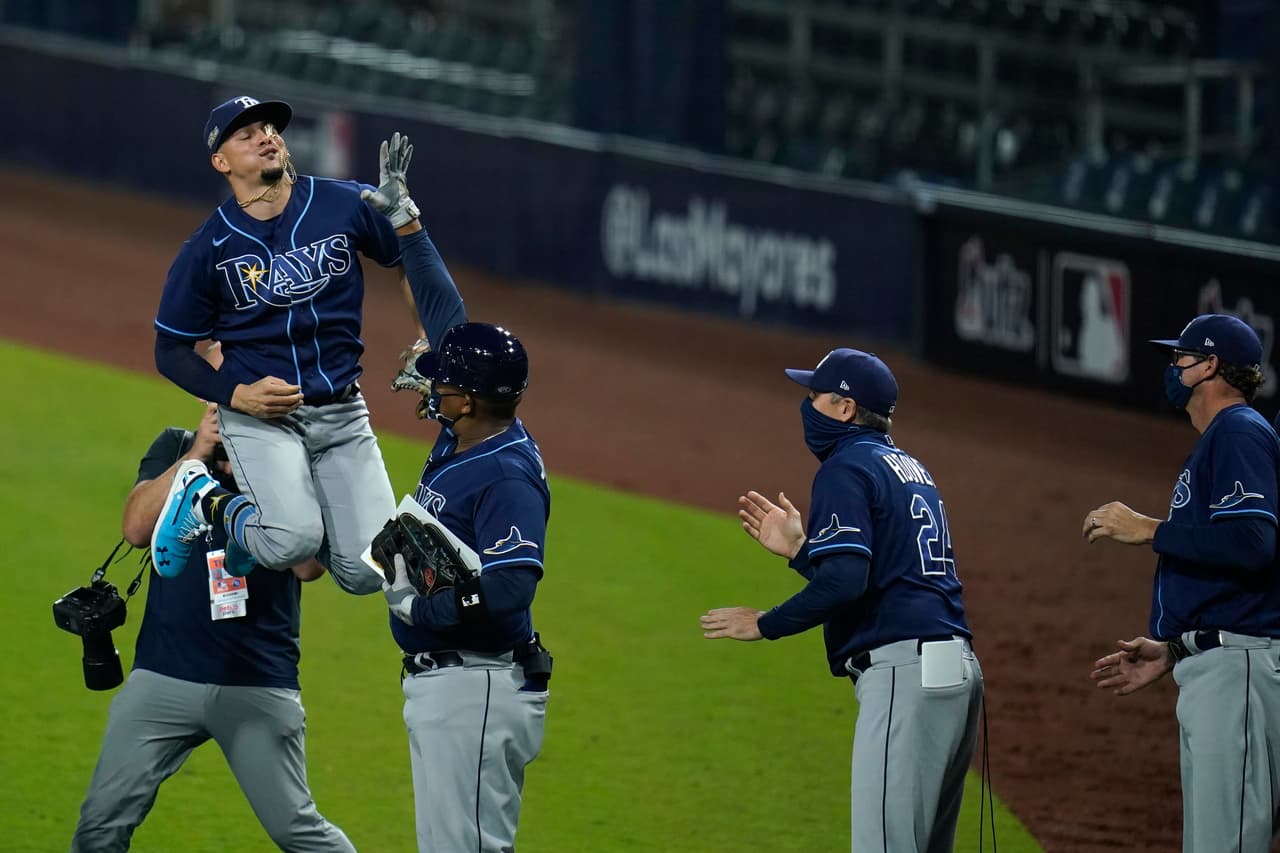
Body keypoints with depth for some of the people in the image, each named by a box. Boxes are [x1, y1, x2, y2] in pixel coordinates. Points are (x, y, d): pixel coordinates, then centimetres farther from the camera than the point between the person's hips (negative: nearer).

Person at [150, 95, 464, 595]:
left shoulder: (342, 206, 0)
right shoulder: (207, 249, -4)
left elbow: (414, 265, 9)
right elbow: (172, 352, 3)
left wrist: (402, 214, -13)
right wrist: (237, 395, -13)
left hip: (342, 415, 3)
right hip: (258, 418, -3)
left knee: (368, 572, -8)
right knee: (293, 543, -28)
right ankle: (206, 500, 4)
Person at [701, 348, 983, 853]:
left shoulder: (845, 469, -6)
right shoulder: (909, 468, 23)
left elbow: (844, 582, -19)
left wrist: (764, 624, -8)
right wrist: (797, 548, 28)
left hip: (903, 671, -10)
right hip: (956, 670, 10)